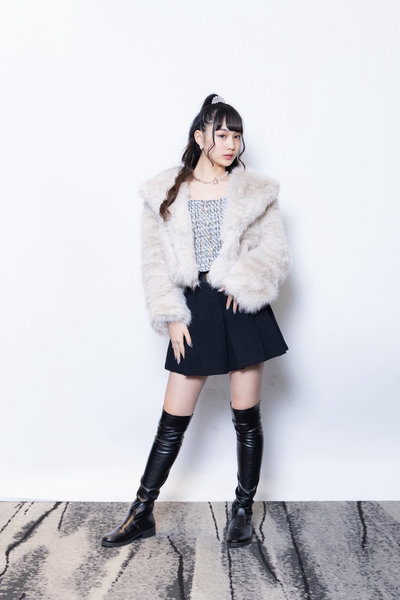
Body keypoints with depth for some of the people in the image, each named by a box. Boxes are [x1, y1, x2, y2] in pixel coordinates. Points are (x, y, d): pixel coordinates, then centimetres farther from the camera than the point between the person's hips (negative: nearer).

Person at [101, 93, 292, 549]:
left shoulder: (255, 191, 5)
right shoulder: (165, 193, 5)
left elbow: (277, 251, 2)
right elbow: (154, 260, 2)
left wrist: (243, 281, -15)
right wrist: (171, 316, -5)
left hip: (241, 308, 0)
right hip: (194, 310, 0)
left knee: (246, 414, 7)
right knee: (173, 418, 5)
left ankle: (243, 510, 27)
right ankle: (141, 513, 22)